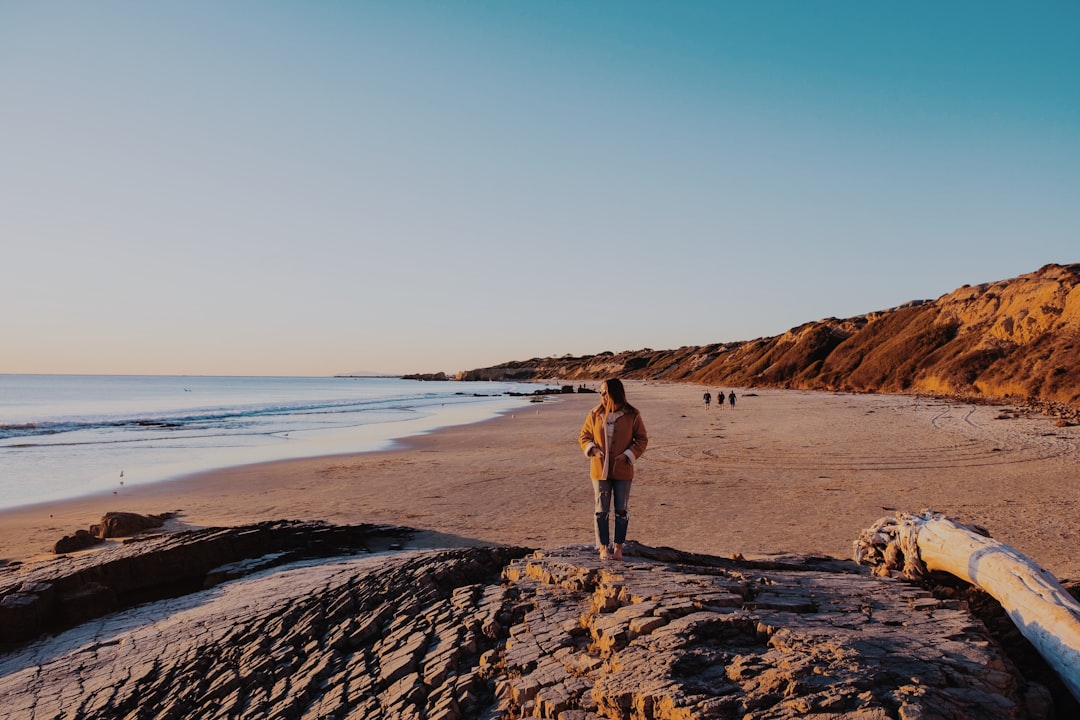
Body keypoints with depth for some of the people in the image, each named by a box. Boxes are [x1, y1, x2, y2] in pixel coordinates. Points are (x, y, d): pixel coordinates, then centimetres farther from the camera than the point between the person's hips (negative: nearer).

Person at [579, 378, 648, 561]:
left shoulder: (632, 415, -5)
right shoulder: (595, 414, 0)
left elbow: (642, 439, 1)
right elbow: (584, 436, 8)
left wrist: (628, 455, -13)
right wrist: (593, 450, -11)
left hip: (622, 470, -1)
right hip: (600, 469, 1)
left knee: (621, 510, 6)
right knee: (601, 510, 3)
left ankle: (618, 547, 17)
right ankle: (603, 547, 13)